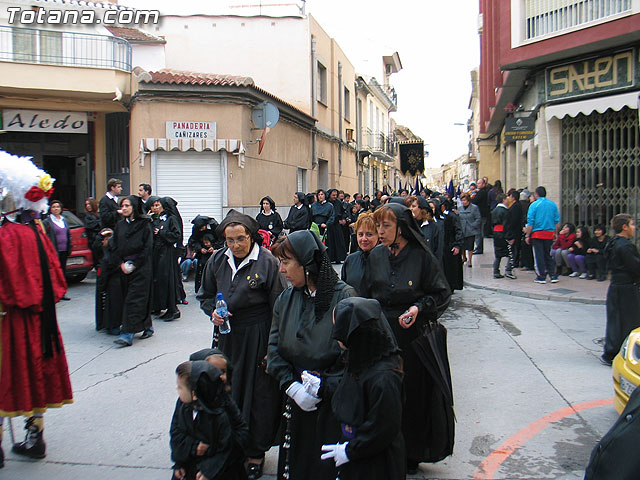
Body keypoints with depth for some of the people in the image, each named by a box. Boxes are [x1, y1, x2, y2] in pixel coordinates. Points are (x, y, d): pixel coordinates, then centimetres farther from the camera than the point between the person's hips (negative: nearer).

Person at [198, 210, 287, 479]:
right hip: (227, 335, 5)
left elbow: (278, 308, -11)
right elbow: (205, 295, 16)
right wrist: (212, 311, -7)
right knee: (227, 392, 12)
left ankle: (256, 452, 22)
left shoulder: (267, 262, -12)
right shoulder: (217, 261, 3)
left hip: (258, 337, -4)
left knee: (259, 395, 5)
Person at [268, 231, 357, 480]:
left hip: (333, 404, -5)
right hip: (297, 402, 5)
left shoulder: (344, 296, -14)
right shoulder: (285, 299, 4)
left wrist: (322, 388, -16)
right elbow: (274, 347, 5)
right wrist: (292, 385, -8)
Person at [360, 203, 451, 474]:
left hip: (411, 335, -3)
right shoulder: (376, 256, 5)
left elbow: (442, 294, -3)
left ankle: (411, 455, 21)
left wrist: (419, 307, -18)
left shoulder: (422, 256, -8)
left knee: (411, 393, 4)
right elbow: (366, 296, 12)